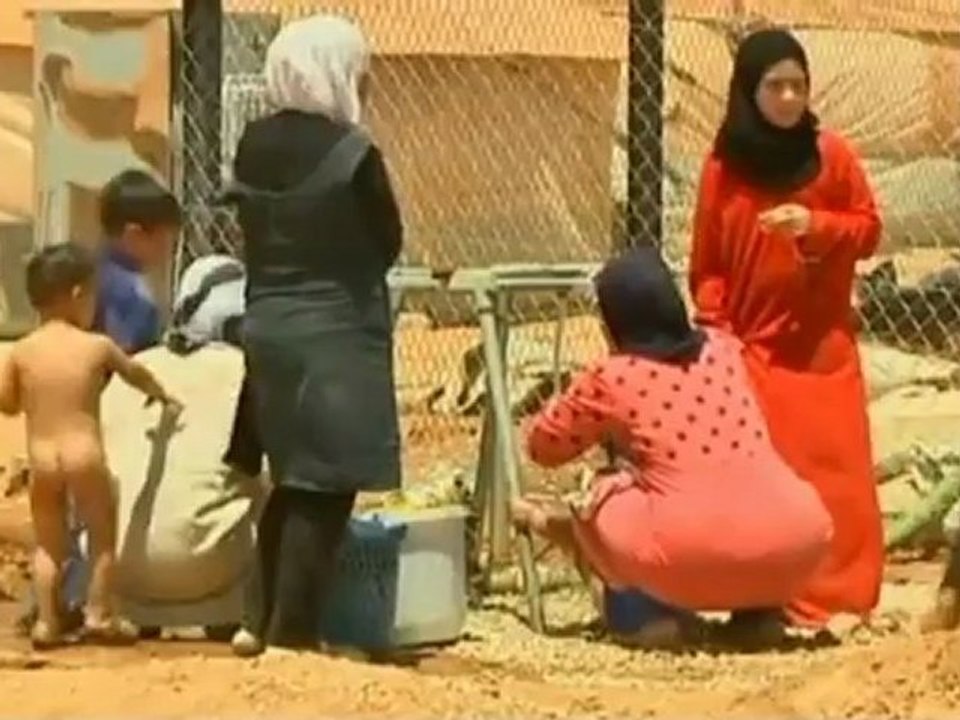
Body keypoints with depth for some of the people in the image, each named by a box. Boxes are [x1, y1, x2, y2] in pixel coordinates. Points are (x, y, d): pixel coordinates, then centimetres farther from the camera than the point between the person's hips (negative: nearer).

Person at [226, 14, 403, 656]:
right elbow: (388, 244, -4)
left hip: (268, 330, 7)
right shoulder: (350, 152, -15)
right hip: (335, 335, -7)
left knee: (293, 479, 18)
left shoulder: (254, 146, 5)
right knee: (325, 486, 0)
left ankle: (263, 619, 19)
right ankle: (292, 630, 0)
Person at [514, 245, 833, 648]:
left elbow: (542, 445, 22)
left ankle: (657, 613, 9)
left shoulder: (612, 378, 6)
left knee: (605, 500, 24)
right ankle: (759, 609, 18)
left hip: (695, 557, -3)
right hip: (796, 542, 3)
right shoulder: (724, 349, 18)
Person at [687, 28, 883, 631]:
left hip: (822, 343, 0)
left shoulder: (833, 155, -1)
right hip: (751, 343, 0)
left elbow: (869, 230, 4)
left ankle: (834, 594, 4)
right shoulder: (722, 166, 1)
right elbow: (707, 261, 5)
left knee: (831, 465, -2)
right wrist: (715, 326, -5)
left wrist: (817, 226, -14)